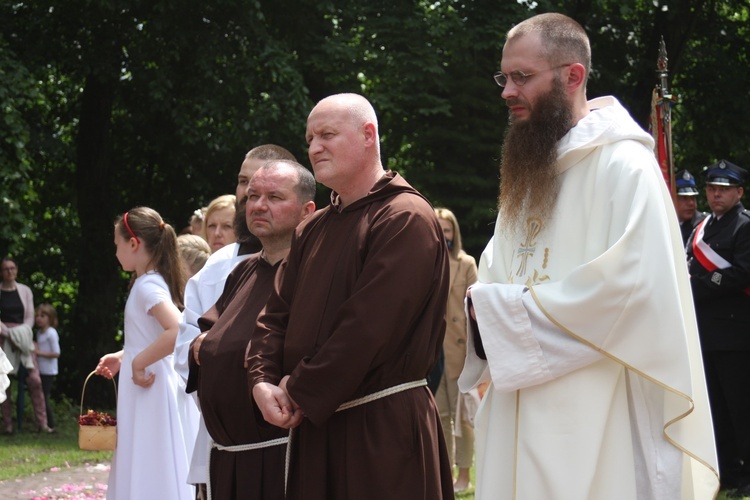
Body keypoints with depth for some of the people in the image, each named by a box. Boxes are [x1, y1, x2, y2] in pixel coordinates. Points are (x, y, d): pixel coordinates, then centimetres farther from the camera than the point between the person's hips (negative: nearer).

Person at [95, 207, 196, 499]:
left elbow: (178, 331, -33)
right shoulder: (149, 282, 12)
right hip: (145, 394, 10)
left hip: (148, 390, -10)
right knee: (142, 476, 13)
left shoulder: (147, 286, -17)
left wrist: (139, 363, -23)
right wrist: (123, 357, 15)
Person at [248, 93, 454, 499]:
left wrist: (301, 392, -13)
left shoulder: (405, 219, -11)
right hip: (314, 427, 7)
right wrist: (263, 381, -6)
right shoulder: (313, 230, 15)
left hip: (383, 429, -7)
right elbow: (277, 313, 12)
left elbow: (368, 325, -19)